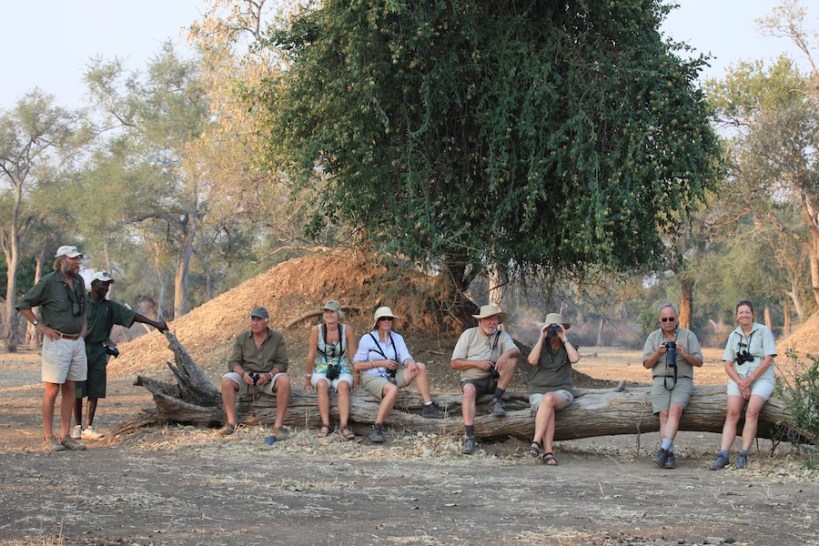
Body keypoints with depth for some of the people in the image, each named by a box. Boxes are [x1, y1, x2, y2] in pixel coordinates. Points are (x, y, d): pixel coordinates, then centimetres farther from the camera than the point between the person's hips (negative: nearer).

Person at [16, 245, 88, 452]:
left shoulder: (79, 281, 9)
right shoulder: (48, 282, -11)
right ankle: (49, 438, 0)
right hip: (57, 342, -7)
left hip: (77, 341, 7)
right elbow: (23, 304, -8)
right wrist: (40, 326, -10)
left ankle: (66, 436, 13)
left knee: (69, 389, 8)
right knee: (52, 389, -4)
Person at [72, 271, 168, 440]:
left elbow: (131, 315, 2)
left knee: (94, 391, 2)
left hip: (99, 352, 4)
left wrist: (154, 323, -6)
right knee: (77, 390, 0)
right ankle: (77, 427, 10)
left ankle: (88, 428, 6)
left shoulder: (110, 307, 8)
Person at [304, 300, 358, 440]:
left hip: (342, 370, 0)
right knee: (322, 385, -34)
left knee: (343, 386, -33)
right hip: (321, 370, 0)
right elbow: (311, 355, -3)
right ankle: (325, 425, -34)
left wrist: (357, 376, 0)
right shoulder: (316, 330, -10)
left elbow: (354, 354, -2)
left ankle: (344, 426, -43)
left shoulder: (347, 329, -8)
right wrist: (308, 377, 4)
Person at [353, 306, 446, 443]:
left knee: (420, 366, -14)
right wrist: (380, 363, -15)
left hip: (392, 376, 6)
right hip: (371, 378, -5)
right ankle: (377, 429, -35)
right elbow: (357, 365, -7)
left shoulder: (397, 338, 9)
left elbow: (405, 357, -5)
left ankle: (428, 407, -15)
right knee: (393, 389, -38)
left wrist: (410, 363, -30)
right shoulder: (367, 339, -5)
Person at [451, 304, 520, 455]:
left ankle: (496, 400, -18)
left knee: (512, 358, -20)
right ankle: (470, 437, -43)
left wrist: (507, 353, -39)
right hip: (472, 379, -2)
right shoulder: (468, 334, 1)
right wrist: (477, 363, -16)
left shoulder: (502, 336, 5)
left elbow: (516, 351, -15)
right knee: (469, 390, -37)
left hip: (494, 380, 2)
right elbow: (455, 363, -3)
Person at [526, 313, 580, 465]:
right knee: (547, 408, -34)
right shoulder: (540, 346, 11)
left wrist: (564, 338, -9)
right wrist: (542, 338, -11)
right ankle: (548, 452, -42)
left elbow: (575, 359, -13)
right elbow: (532, 360, -12)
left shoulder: (567, 347, 11)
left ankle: (536, 442, -41)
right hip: (538, 391, 1)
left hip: (562, 391, -1)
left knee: (549, 398, -36)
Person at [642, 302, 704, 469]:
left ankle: (664, 449, -40)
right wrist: (658, 353, -10)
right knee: (664, 413, -22)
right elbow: (646, 364, 9)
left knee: (675, 409, -29)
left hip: (682, 381, -1)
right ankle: (669, 455, -27)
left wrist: (684, 354, -13)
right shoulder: (653, 337, 14)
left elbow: (699, 362, 5)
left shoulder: (688, 335, 9)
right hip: (660, 381, 1)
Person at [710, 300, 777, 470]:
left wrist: (749, 380, -14)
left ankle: (743, 456, -26)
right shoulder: (733, 336, 11)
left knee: (752, 411, -28)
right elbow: (728, 365, 8)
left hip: (761, 379, -3)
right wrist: (740, 383, -9)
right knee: (732, 413, -20)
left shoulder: (763, 332, -1)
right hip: (738, 379, 3)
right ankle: (723, 455, -28)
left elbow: (768, 360, -8)